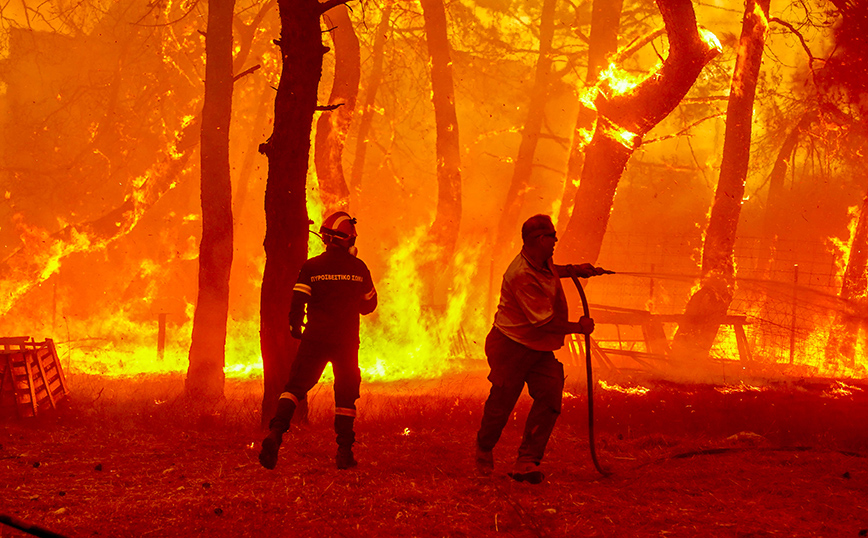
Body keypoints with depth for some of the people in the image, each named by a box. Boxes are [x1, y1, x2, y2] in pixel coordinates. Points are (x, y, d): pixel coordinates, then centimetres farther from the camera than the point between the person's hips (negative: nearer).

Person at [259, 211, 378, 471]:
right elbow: (369, 304, 11)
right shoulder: (359, 268, 1)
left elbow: (298, 300, -7)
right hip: (347, 341, 1)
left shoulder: (311, 267, -3)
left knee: (296, 386, 3)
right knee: (346, 394, 11)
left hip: (315, 339, 0)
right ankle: (344, 452, 10)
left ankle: (276, 433, -19)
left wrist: (295, 325, 11)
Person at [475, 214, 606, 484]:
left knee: (550, 396, -10)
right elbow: (545, 322, -25)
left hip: (539, 349, 8)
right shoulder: (522, 276, -28)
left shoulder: (542, 261, 1)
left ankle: (526, 462, -10)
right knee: (501, 405, 4)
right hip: (511, 347, -8)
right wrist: (579, 327, -13)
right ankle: (484, 449, 35)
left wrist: (574, 269, 18)